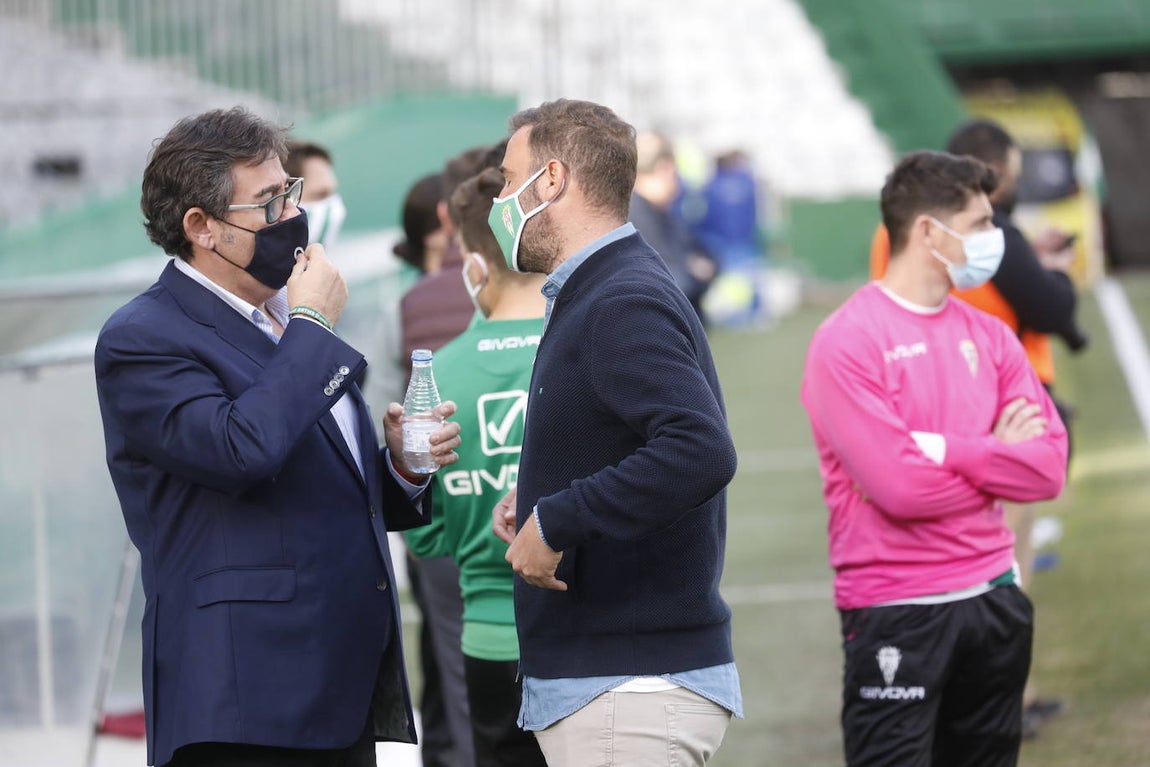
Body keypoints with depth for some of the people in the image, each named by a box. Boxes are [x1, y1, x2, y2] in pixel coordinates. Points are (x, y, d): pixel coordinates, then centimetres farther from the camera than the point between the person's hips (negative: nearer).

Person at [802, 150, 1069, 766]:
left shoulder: (989, 337, 10)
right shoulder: (848, 341, -9)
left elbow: (1049, 468, 1)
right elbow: (899, 486, -18)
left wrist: (944, 449, -13)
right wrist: (997, 457, -4)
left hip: (994, 599, 6)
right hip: (897, 615, -6)